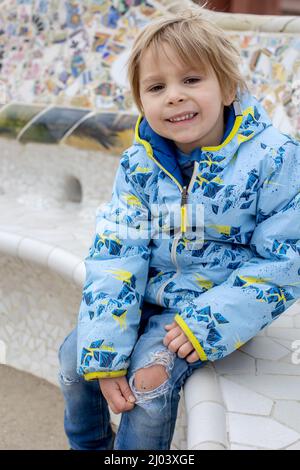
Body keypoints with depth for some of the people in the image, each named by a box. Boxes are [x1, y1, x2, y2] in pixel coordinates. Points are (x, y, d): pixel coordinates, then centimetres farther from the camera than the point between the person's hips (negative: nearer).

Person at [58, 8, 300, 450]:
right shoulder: (138, 165, -9)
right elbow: (114, 253, -11)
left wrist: (210, 322, -24)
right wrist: (105, 351, -18)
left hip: (217, 303, -4)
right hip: (150, 293, 5)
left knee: (150, 376, -24)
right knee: (76, 354, -1)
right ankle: (89, 445, 27)